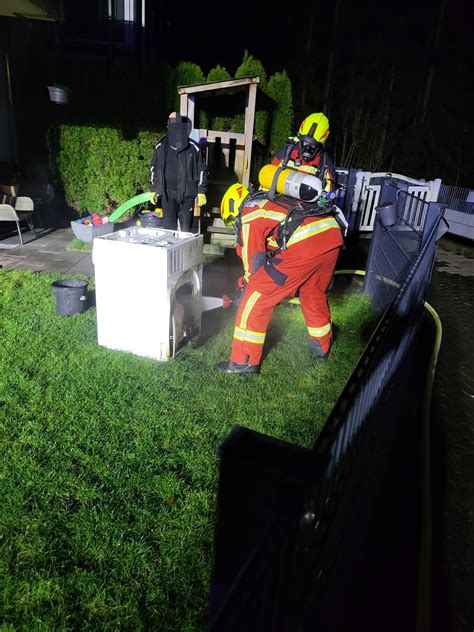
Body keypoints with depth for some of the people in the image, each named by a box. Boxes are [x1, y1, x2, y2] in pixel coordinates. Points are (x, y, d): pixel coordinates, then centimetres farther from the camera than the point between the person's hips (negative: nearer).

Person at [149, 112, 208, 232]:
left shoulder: (193, 148, 0)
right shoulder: (161, 147, 6)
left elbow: (201, 170, 3)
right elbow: (153, 169, 15)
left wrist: (201, 192, -2)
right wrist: (153, 190, 12)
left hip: (187, 194, -2)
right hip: (167, 194, 2)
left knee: (186, 229, 1)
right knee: (168, 228, 5)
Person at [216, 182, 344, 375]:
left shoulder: (248, 215, 12)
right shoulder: (273, 201, 36)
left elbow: (254, 261, 12)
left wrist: (249, 284, 31)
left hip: (305, 242, -8)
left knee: (256, 299, 2)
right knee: (314, 294, 30)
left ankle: (244, 362, 9)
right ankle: (322, 347, 48)